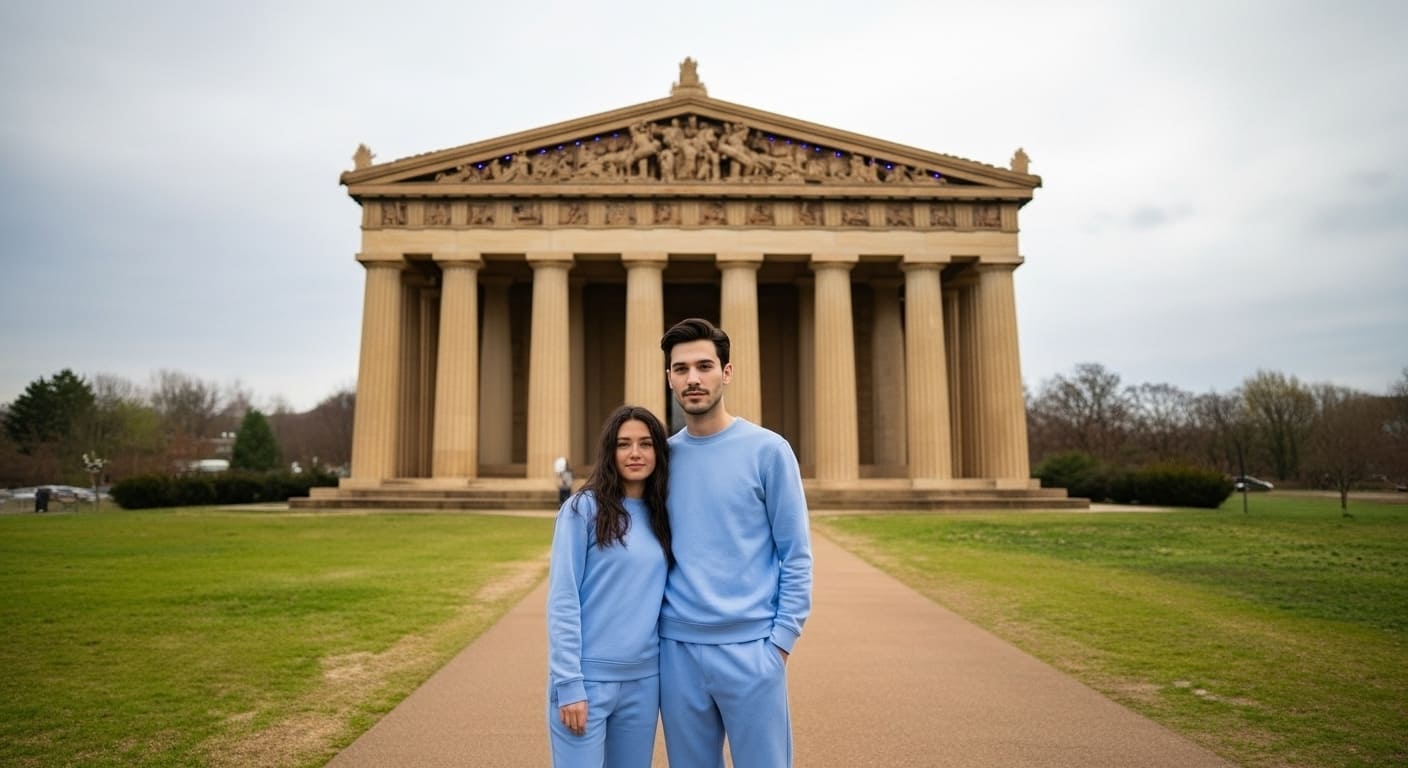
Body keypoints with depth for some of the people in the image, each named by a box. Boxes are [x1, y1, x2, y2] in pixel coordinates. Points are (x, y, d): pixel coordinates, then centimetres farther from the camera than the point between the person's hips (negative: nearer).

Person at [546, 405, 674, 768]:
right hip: (587, 678, -5)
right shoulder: (584, 508, -8)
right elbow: (562, 600, -11)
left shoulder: (661, 517, 7)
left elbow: (662, 596, 12)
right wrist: (569, 684, -14)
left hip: (644, 680, 5)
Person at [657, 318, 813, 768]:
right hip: (676, 649, 4)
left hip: (749, 648, -3)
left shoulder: (767, 450, -6)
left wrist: (781, 639, -8)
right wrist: (648, 627, 6)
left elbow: (796, 556, -4)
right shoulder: (663, 456, 5)